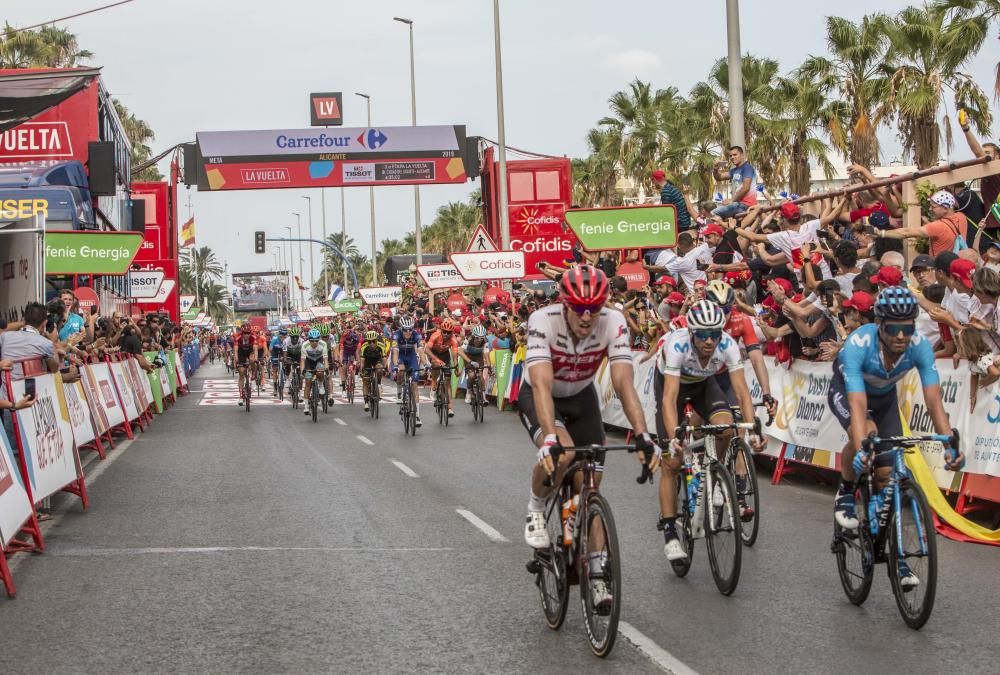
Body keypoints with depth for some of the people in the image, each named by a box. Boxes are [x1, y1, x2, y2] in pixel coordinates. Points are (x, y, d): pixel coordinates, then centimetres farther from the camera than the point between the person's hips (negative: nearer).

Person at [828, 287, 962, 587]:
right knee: (867, 432, -35)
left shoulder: (919, 346, -31)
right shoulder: (859, 344, -40)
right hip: (845, 390, -3)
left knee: (888, 474, -5)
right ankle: (846, 494, -8)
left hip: (884, 396, 3)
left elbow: (934, 401, -35)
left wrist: (951, 444, -48)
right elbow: (857, 405, -48)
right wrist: (860, 450, -61)